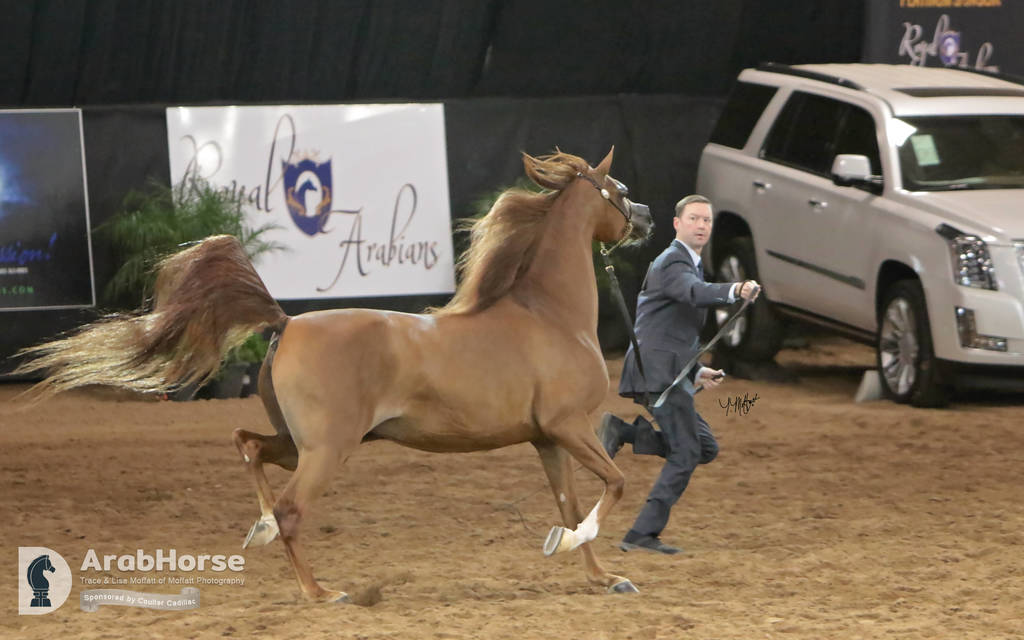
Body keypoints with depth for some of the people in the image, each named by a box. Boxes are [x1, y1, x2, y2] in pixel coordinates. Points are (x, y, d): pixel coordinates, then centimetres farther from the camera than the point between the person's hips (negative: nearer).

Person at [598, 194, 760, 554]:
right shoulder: (672, 263, -8)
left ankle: (622, 432, 1)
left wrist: (697, 372, 19)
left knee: (705, 448, 7)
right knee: (686, 453, -10)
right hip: (657, 373, -10)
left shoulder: (689, 265, 24)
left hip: (669, 376, 10)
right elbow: (695, 292, -32)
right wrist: (735, 291, -50)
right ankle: (643, 534, -9)